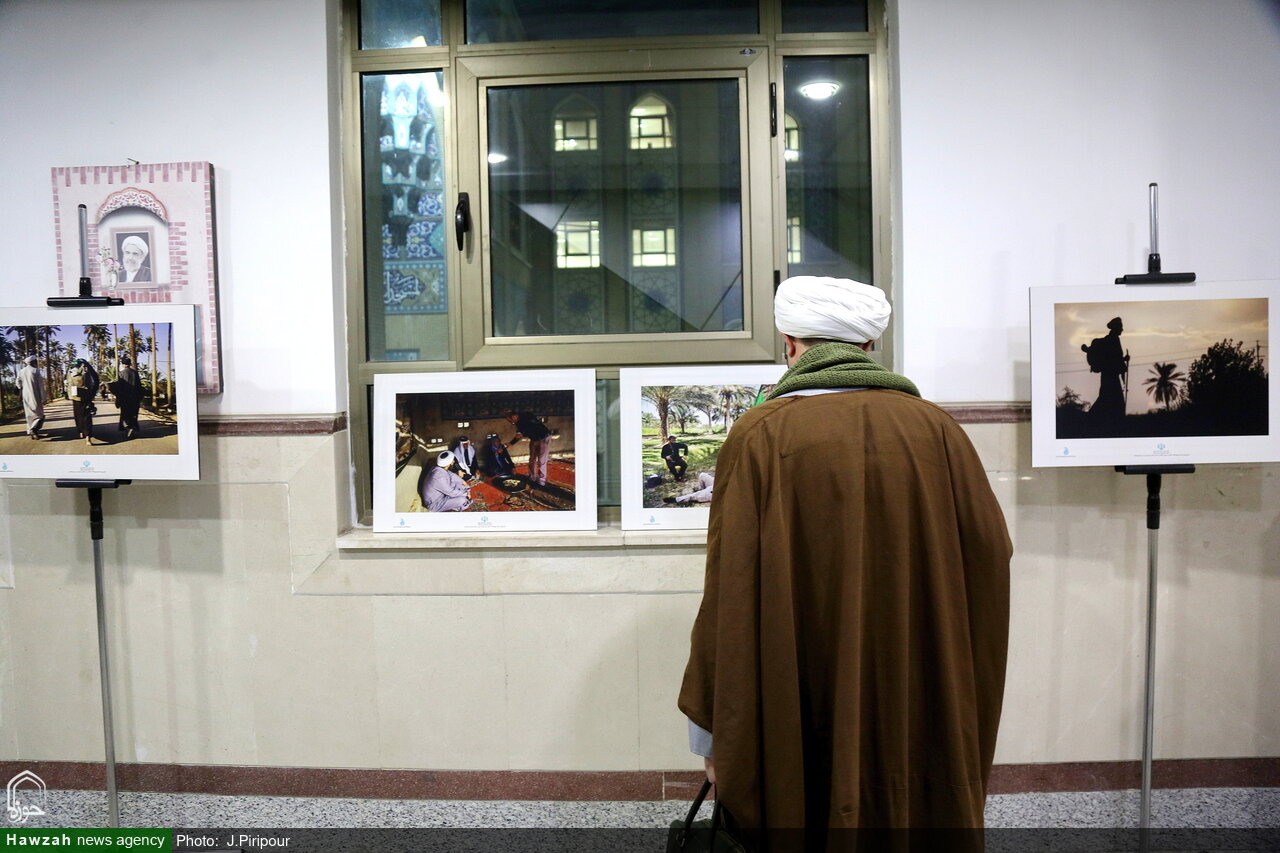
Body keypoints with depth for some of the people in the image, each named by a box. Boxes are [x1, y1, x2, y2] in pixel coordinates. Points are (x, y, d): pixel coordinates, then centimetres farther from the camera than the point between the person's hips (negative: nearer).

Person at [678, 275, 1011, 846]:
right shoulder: (936, 430, -2)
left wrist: (710, 733, -4)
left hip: (798, 720, -3)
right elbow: (990, 558, 1)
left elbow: (730, 593, -13)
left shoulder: (759, 436, -12)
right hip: (922, 715, 3)